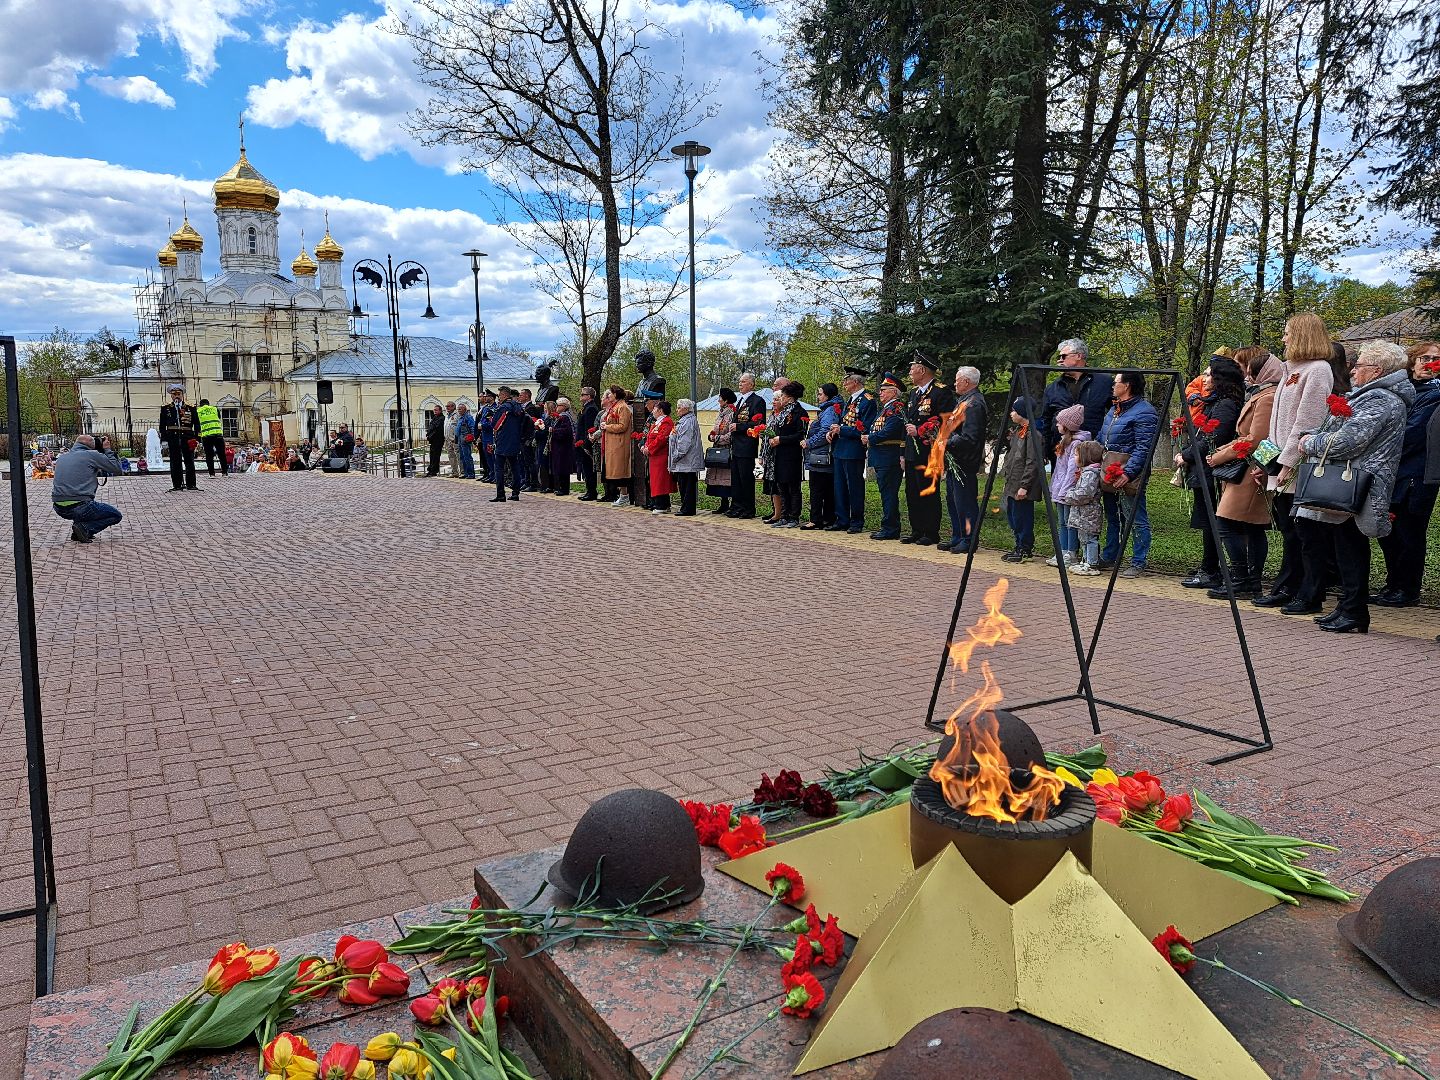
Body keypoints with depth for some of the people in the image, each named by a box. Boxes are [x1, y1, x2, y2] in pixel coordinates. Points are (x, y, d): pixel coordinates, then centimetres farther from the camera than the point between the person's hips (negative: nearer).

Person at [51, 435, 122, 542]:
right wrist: (107, 451, 12)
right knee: (116, 516, 13)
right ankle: (84, 527, -9)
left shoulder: (61, 457, 17)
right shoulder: (91, 455, -3)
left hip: (59, 508, 7)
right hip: (79, 508, -7)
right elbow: (117, 469, 1)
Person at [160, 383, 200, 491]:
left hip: (187, 437, 0)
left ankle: (191, 484, 6)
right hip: (173, 438, 0)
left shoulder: (191, 408, 9)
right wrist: (164, 439, 1)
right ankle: (177, 484, 5)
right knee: (175, 462, 1)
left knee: (189, 461, 2)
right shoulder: (165, 408, 10)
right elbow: (162, 426, 10)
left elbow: (197, 424, 9)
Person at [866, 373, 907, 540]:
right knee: (886, 494, 13)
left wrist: (870, 439, -12)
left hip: (889, 460, -10)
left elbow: (888, 432, -22)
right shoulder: (884, 408, 20)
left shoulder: (896, 408, -12)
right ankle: (889, 528, 19)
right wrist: (866, 438, 5)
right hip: (882, 460, 10)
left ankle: (890, 529, -4)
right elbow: (876, 430, 23)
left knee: (889, 494, -7)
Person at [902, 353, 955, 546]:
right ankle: (917, 531, 19)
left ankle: (931, 534, 6)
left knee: (929, 493, -2)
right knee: (912, 494, 11)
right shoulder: (914, 392, 17)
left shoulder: (942, 392, -9)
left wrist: (919, 431, -17)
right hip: (912, 453, 8)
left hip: (928, 452, -8)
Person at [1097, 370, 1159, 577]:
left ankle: (1138, 564, 1)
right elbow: (1102, 439, 25)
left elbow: (1143, 448, -19)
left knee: (1136, 520, -3)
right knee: (1111, 518, 17)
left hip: (1128, 476, -10)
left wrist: (1128, 473, -26)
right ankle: (1109, 558, 28)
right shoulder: (1114, 410, 18)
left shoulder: (1144, 412, -12)